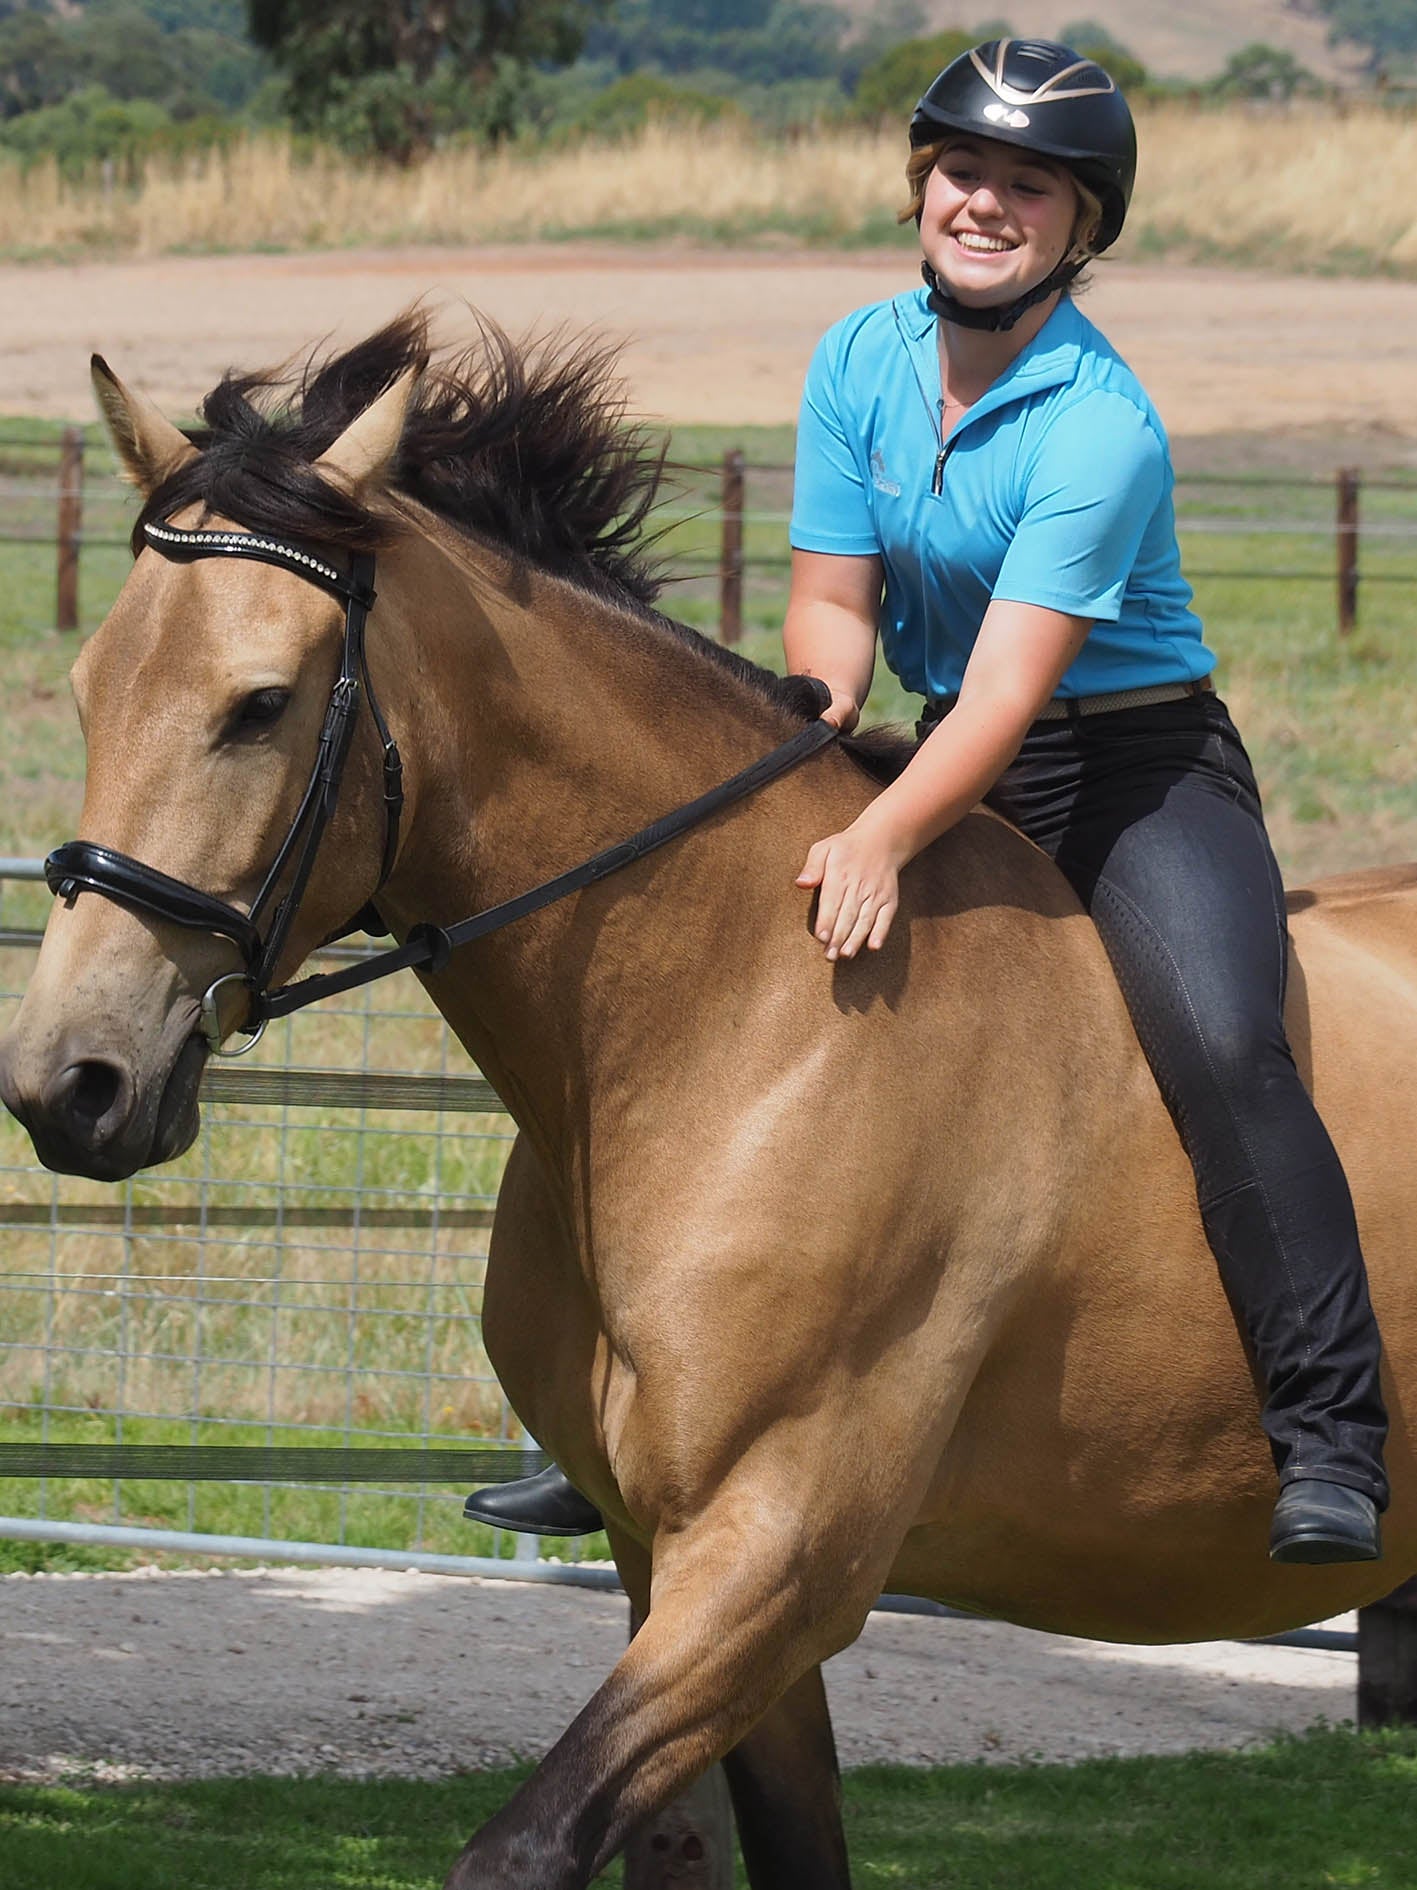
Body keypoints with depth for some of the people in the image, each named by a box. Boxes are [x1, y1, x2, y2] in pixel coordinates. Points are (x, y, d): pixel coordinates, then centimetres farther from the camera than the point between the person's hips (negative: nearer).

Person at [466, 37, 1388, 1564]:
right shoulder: (859, 363, 0)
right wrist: (818, 710, -19)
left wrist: (883, 838, -42)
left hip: (1141, 769, -6)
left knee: (1219, 1041, -31)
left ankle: (1330, 1439, -31)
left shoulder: (1103, 427, -20)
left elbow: (1010, 688, -28)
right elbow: (832, 598, 4)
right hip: (952, 774, 6)